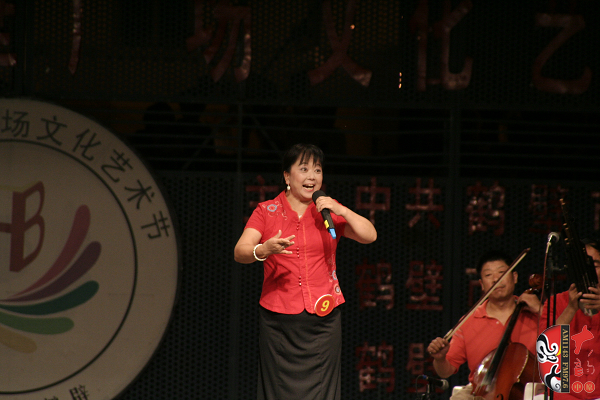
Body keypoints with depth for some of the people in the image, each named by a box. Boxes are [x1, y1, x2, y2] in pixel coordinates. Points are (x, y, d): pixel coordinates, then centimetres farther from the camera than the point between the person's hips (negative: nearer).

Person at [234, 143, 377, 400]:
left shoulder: (329, 211, 11)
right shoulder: (266, 212, 5)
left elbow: (369, 236, 3)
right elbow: (240, 252, -8)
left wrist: (340, 210, -10)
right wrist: (263, 250, -29)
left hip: (322, 317, 1)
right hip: (278, 319, -1)